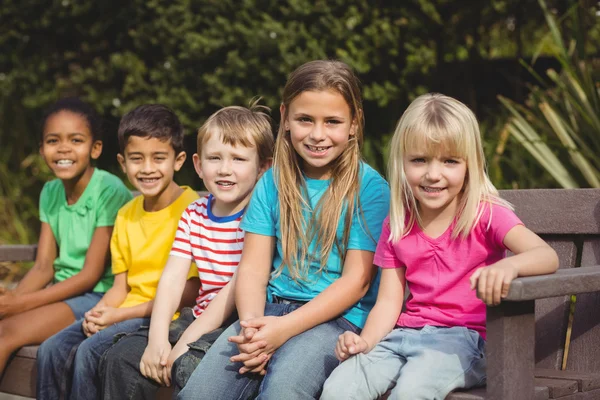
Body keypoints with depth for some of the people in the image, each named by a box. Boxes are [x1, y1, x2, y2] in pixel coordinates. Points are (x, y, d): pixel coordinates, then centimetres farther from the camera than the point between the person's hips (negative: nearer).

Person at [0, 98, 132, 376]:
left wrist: (22, 303, -18)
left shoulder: (110, 192, -14)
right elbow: (44, 266, 6)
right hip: (63, 290, 7)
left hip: (99, 295, -7)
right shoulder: (50, 193, 9)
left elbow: (91, 275, -14)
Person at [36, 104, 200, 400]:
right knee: (51, 350, -8)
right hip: (125, 312, 7)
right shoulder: (126, 214, 13)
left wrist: (120, 315, -14)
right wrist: (98, 312, -8)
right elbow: (121, 287, 14)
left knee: (89, 351, -24)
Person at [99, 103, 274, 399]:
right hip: (199, 317, 7)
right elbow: (172, 278, 1)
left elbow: (238, 288, -17)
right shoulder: (194, 215, 9)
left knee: (189, 366, -32)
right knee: (120, 358, -5)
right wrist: (157, 339, -14)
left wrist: (187, 342, -18)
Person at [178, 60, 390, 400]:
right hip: (272, 307, 4)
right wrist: (251, 323, -16)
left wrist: (284, 328, -18)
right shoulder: (272, 182, 10)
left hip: (337, 315, -4)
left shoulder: (369, 187, -2)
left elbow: (357, 280, -8)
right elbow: (253, 267, 5)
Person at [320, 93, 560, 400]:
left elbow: (547, 257, -20)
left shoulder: (487, 214, -5)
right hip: (406, 333, 4)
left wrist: (509, 265, -44)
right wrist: (365, 341, -12)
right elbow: (389, 300, 9)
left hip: (464, 337, -4)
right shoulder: (396, 226, 10)